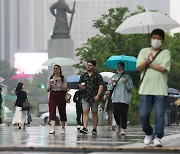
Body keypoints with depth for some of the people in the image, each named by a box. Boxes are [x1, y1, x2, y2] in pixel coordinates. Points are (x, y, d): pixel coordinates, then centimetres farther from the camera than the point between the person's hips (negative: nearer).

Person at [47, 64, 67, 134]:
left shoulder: (63, 78, 3)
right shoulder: (50, 78, 10)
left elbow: (65, 89, -6)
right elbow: (47, 90, 9)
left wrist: (60, 82, -16)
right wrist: (50, 84, -9)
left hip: (61, 96, -1)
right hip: (52, 96, 1)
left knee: (62, 111, 5)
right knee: (52, 111, -14)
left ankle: (63, 128, 22)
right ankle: (52, 128, -24)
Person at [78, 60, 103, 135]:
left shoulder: (98, 76, 2)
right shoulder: (83, 75, 13)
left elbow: (101, 86, -3)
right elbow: (79, 84, 20)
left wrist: (98, 95, -15)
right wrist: (80, 87, -4)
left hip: (94, 98, -2)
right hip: (85, 97, 2)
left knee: (94, 113, 5)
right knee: (85, 112, -10)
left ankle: (94, 129, 11)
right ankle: (85, 128, -18)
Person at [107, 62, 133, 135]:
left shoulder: (127, 76, 9)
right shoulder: (114, 76, 18)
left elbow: (130, 87, 1)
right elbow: (108, 87, 16)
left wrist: (126, 83, -17)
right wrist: (112, 84, -4)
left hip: (124, 99, -3)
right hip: (115, 98, 3)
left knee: (123, 114, -10)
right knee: (115, 113, -2)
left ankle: (123, 129, -8)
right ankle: (118, 125, 25)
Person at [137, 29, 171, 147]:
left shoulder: (166, 53, 5)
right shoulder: (144, 51, 13)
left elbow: (163, 68, -9)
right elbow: (139, 68, 1)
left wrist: (148, 64, -2)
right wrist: (147, 60, -17)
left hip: (160, 90, -2)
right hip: (146, 89, 2)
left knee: (159, 115, -5)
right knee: (143, 114, 0)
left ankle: (157, 137, 2)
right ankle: (148, 134, 22)